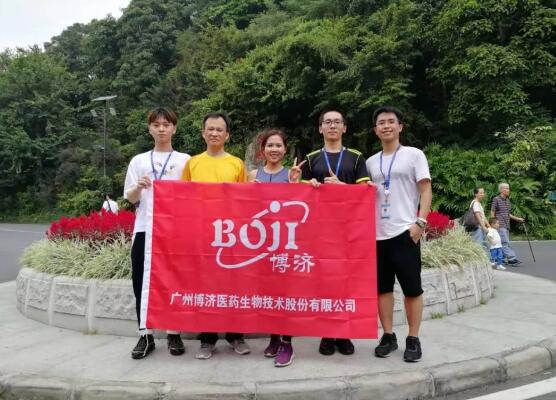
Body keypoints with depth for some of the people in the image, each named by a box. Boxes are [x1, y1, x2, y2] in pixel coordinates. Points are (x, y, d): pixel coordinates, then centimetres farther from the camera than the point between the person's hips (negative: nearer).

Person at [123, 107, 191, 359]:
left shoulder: (185, 160, 9)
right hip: (145, 228, 2)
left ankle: (174, 335, 15)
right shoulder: (138, 161, 12)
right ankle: (146, 336, 13)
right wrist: (139, 186, -12)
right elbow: (130, 198, 9)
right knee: (141, 282, 2)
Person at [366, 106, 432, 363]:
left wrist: (420, 222, -14)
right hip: (377, 234, 4)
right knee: (382, 287, 9)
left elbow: (426, 190, -3)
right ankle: (388, 336, 20)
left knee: (412, 289, 1)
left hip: (404, 231, -4)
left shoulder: (414, 155, 2)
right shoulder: (371, 162, 14)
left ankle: (413, 340, 13)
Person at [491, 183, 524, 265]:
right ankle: (511, 259, -18)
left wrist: (517, 218, 15)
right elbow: (492, 212, -6)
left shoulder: (507, 200, 16)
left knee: (504, 243, 8)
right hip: (500, 225, -8)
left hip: (507, 225, 8)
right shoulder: (496, 199, -5)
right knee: (505, 242, -13)